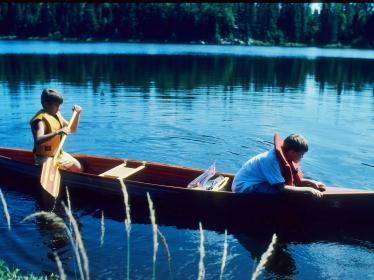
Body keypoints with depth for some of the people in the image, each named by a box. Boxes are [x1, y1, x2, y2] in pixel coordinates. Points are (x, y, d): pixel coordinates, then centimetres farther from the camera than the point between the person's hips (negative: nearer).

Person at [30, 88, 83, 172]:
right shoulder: (41, 119, -20)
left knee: (78, 168, 13)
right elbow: (38, 140, -37)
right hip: (45, 158, -9)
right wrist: (57, 132, -48)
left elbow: (72, 129, 15)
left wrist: (77, 114, 0)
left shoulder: (57, 114, 7)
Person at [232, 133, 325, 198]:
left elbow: (295, 180, 7)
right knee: (284, 194, -24)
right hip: (244, 187, -10)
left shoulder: (281, 155, -1)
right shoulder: (272, 159, -27)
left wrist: (311, 182, -6)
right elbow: (282, 188, -29)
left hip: (255, 182, 10)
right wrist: (308, 189, -24)